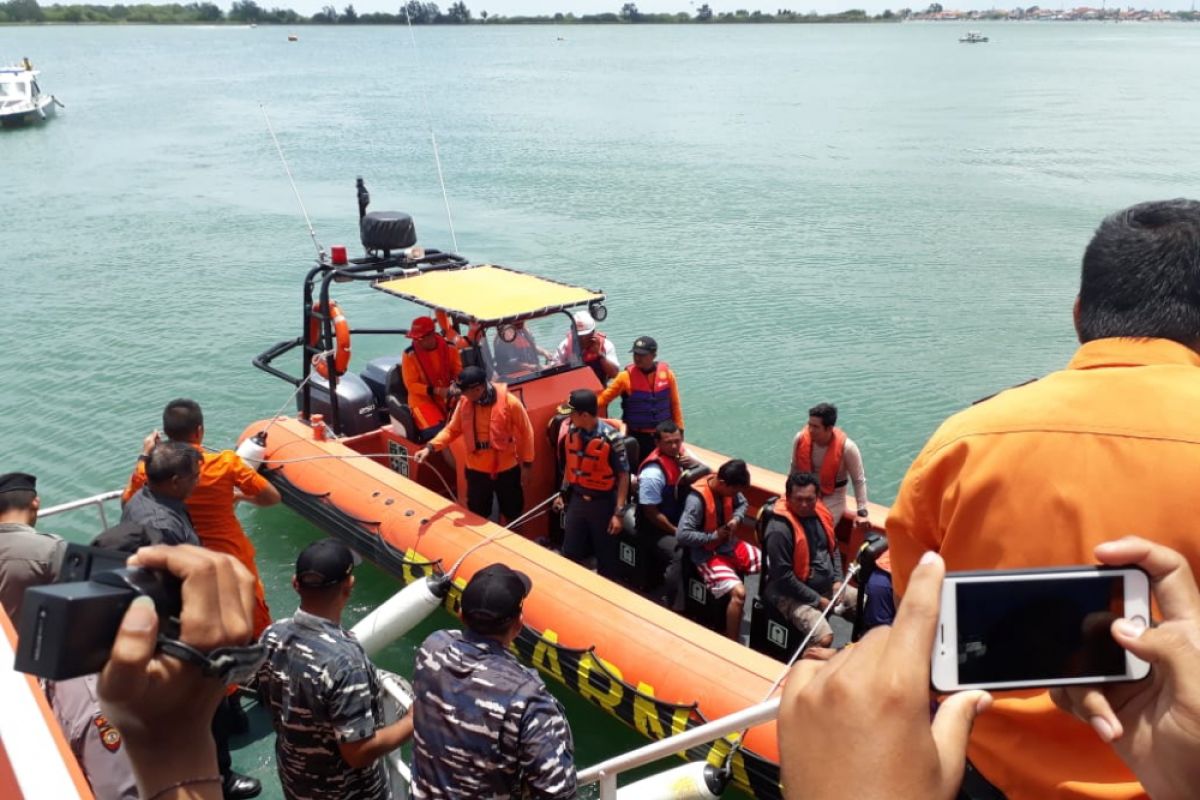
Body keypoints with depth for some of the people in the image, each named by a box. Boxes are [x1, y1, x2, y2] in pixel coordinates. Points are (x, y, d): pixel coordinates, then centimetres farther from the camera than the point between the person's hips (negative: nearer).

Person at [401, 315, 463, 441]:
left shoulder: (449, 348, -4)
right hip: (423, 399, -4)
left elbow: (459, 372, 6)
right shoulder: (410, 355, -13)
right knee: (436, 433, -27)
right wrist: (436, 391, -21)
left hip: (448, 397, 4)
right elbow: (411, 384, -10)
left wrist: (455, 386, -18)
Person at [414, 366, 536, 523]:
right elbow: (452, 429, -1)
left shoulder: (510, 403, -19)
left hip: (507, 470, -3)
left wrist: (527, 465, -5)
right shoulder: (464, 402, -9)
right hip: (476, 470, 3)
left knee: (512, 514, 16)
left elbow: (525, 433, -9)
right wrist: (430, 447, -15)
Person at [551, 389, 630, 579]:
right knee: (570, 553, 15)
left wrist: (618, 513, -17)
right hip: (576, 499, 5)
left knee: (606, 555, 11)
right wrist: (563, 494, 15)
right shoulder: (571, 433, -4)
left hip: (603, 503, -5)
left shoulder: (610, 438, -21)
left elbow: (623, 476, -16)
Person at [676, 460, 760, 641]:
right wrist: (713, 536, -21)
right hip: (707, 554, -8)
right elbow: (682, 534, -28)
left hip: (729, 544, 8)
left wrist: (736, 519, -6)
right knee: (738, 592, -26)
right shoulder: (697, 499, -27)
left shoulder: (728, 488, -6)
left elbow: (743, 504, 15)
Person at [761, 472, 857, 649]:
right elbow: (783, 577, -23)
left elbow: (833, 549, 15)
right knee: (824, 638, -28)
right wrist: (817, 600, -17)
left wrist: (838, 580, 0)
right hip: (792, 593, -8)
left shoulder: (820, 514, 0)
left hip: (827, 586, 8)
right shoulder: (779, 530, -25)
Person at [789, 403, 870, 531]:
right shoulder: (800, 438, -16)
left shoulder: (846, 447, -25)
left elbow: (859, 480, -13)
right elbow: (795, 469, 3)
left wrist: (862, 512, -14)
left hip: (833, 496, -3)